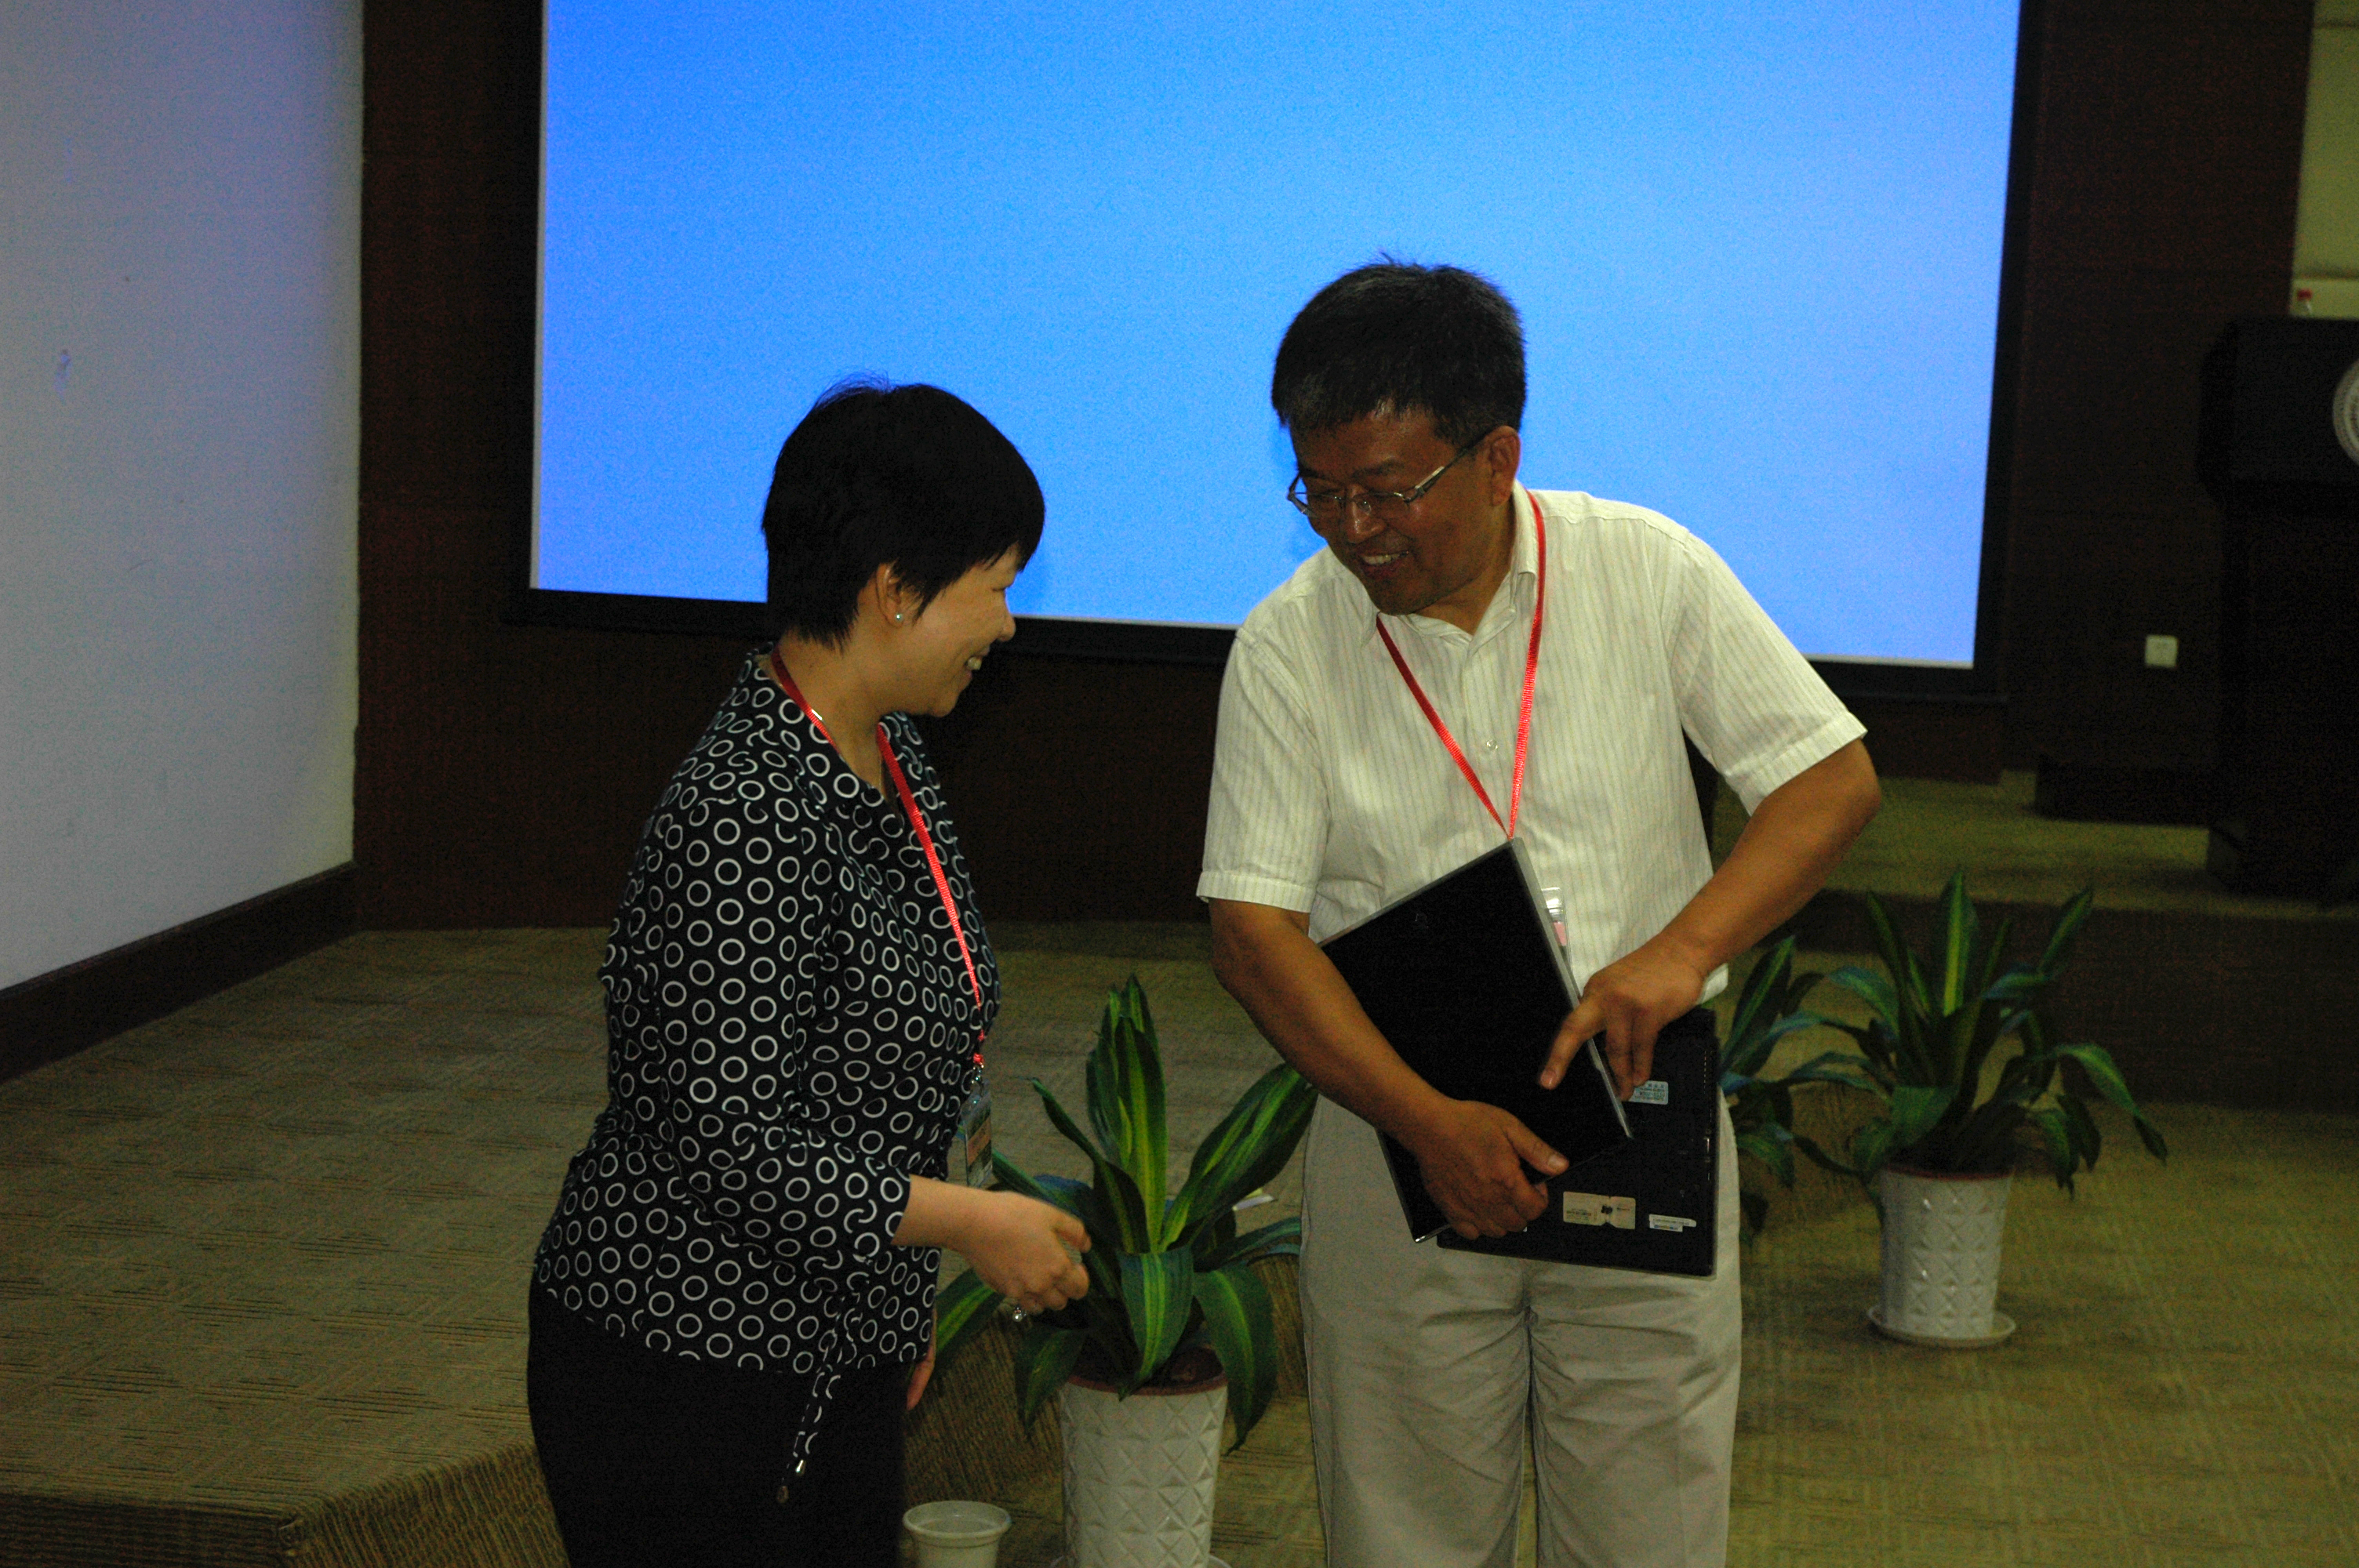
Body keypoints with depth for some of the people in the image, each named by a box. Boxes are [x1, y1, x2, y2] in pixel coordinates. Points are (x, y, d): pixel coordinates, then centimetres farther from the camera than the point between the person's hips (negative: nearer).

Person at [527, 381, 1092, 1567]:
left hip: (838, 1359, 9)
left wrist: (905, 1299, 20)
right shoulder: (749, 819, -25)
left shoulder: (884, 755, 5)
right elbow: (734, 1149, -26)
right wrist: (968, 1221, -16)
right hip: (681, 1371, -9)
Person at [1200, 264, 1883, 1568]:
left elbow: (1832, 778, -3)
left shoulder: (1648, 571, -4)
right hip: (1399, 1132, 0)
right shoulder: (1287, 646, -5)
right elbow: (1251, 924, -8)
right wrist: (1427, 1119, -20)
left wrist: (1683, 947, -19)